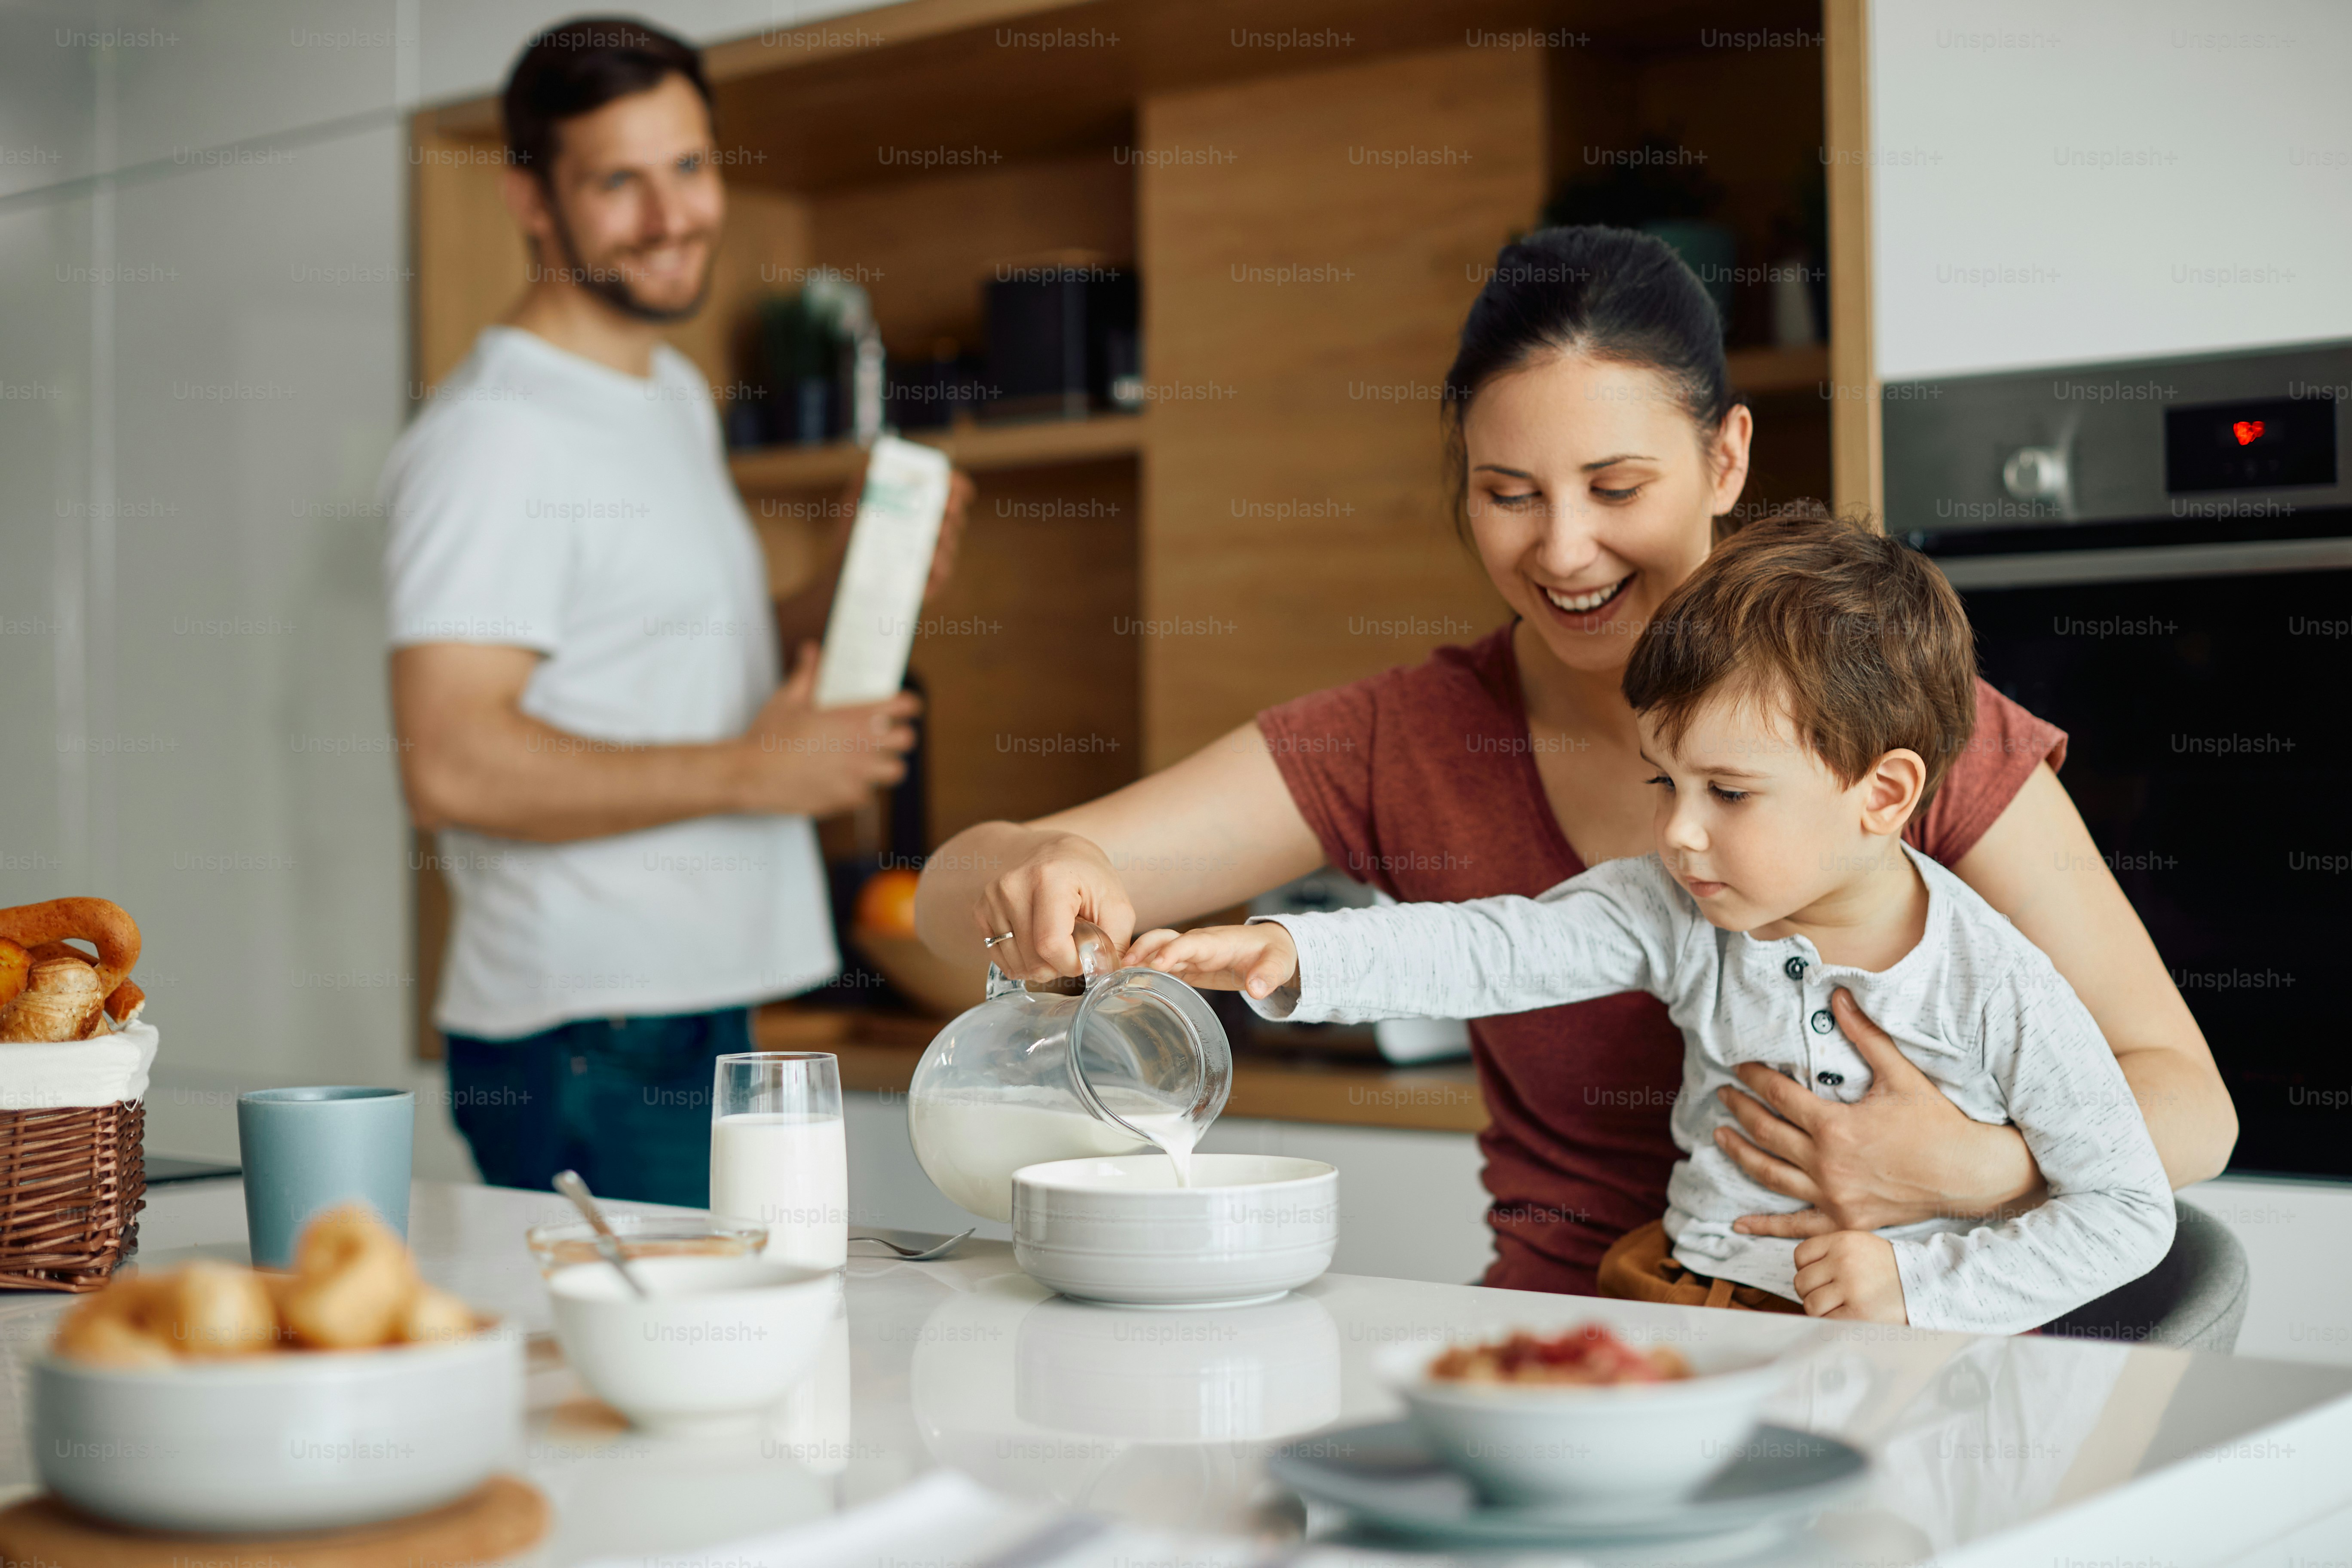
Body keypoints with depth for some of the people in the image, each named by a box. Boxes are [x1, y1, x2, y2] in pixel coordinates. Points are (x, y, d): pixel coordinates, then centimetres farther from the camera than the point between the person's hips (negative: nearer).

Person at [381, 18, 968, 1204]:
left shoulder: (677, 395, 16)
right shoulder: (494, 435, -14)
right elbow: (451, 764, -23)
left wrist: (847, 594, 6)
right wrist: (751, 772, -18)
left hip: (704, 1016, 9)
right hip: (586, 1048, -9)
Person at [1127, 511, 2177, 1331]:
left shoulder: (2000, 994, -10)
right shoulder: (1679, 913, 0)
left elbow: (2129, 1210, -4)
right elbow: (1497, 949, -9)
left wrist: (1924, 1285, -14)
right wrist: (1294, 956, -23)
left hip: (1913, 1347, -3)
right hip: (1683, 1307, 3)